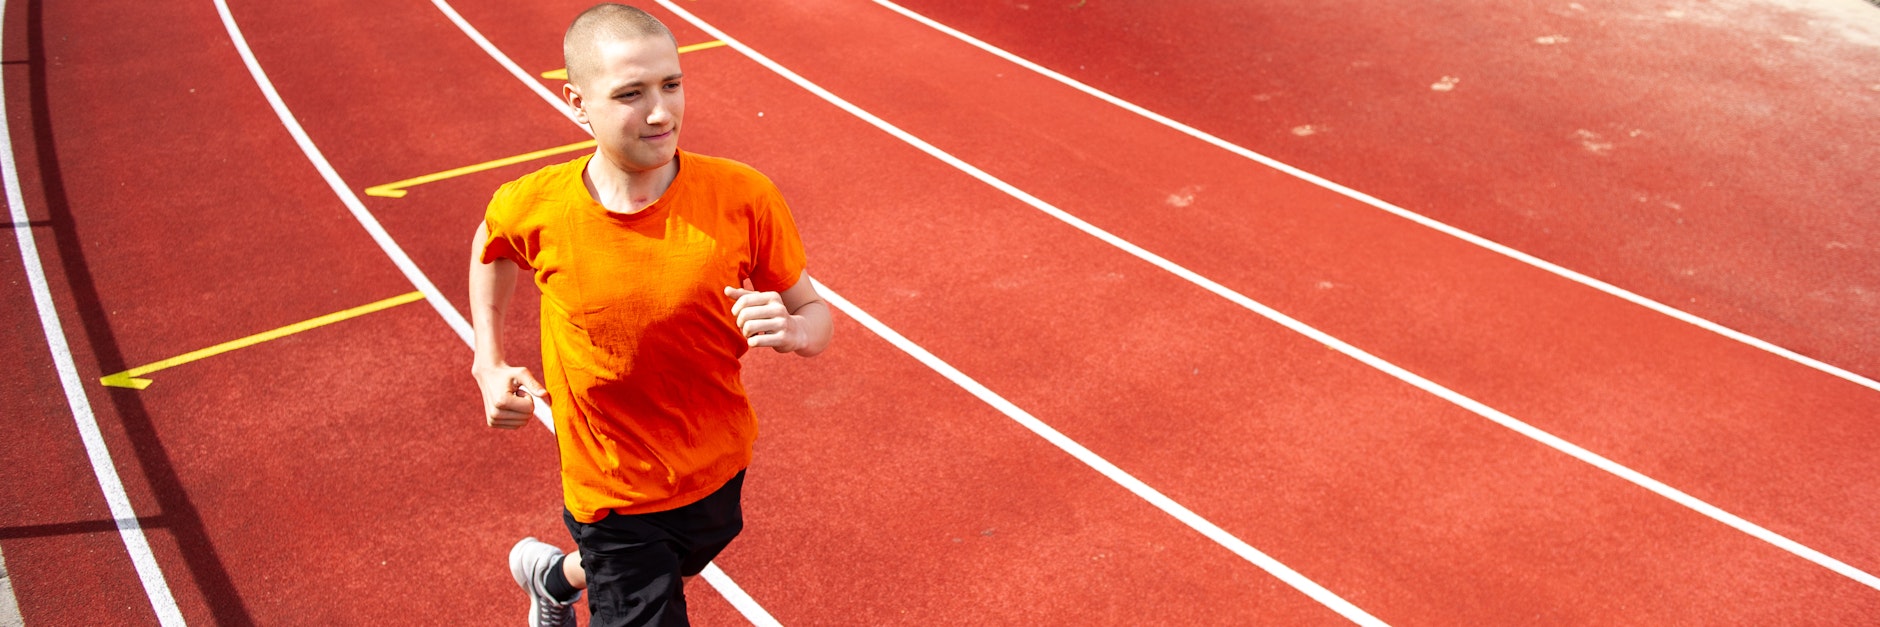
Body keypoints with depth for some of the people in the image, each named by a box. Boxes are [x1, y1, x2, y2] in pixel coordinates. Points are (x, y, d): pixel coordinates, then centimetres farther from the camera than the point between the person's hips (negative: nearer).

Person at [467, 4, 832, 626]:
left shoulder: (744, 198, -21)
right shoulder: (535, 209, -19)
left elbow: (814, 313, -10)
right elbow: (492, 245, 6)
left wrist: (790, 330, -33)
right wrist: (489, 363, -2)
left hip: (717, 473, 3)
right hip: (613, 497, -2)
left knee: (641, 576, 31)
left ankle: (553, 576, 64)